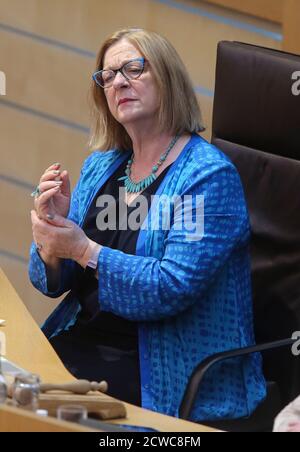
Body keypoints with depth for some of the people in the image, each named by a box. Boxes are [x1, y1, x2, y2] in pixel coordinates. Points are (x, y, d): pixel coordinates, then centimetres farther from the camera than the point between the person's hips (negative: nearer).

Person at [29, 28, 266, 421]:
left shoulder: (208, 175, -11)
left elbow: (174, 288, -20)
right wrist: (53, 232, -10)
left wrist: (84, 250, -21)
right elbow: (54, 282, 11)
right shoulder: (101, 166, 11)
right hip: (82, 339, 6)